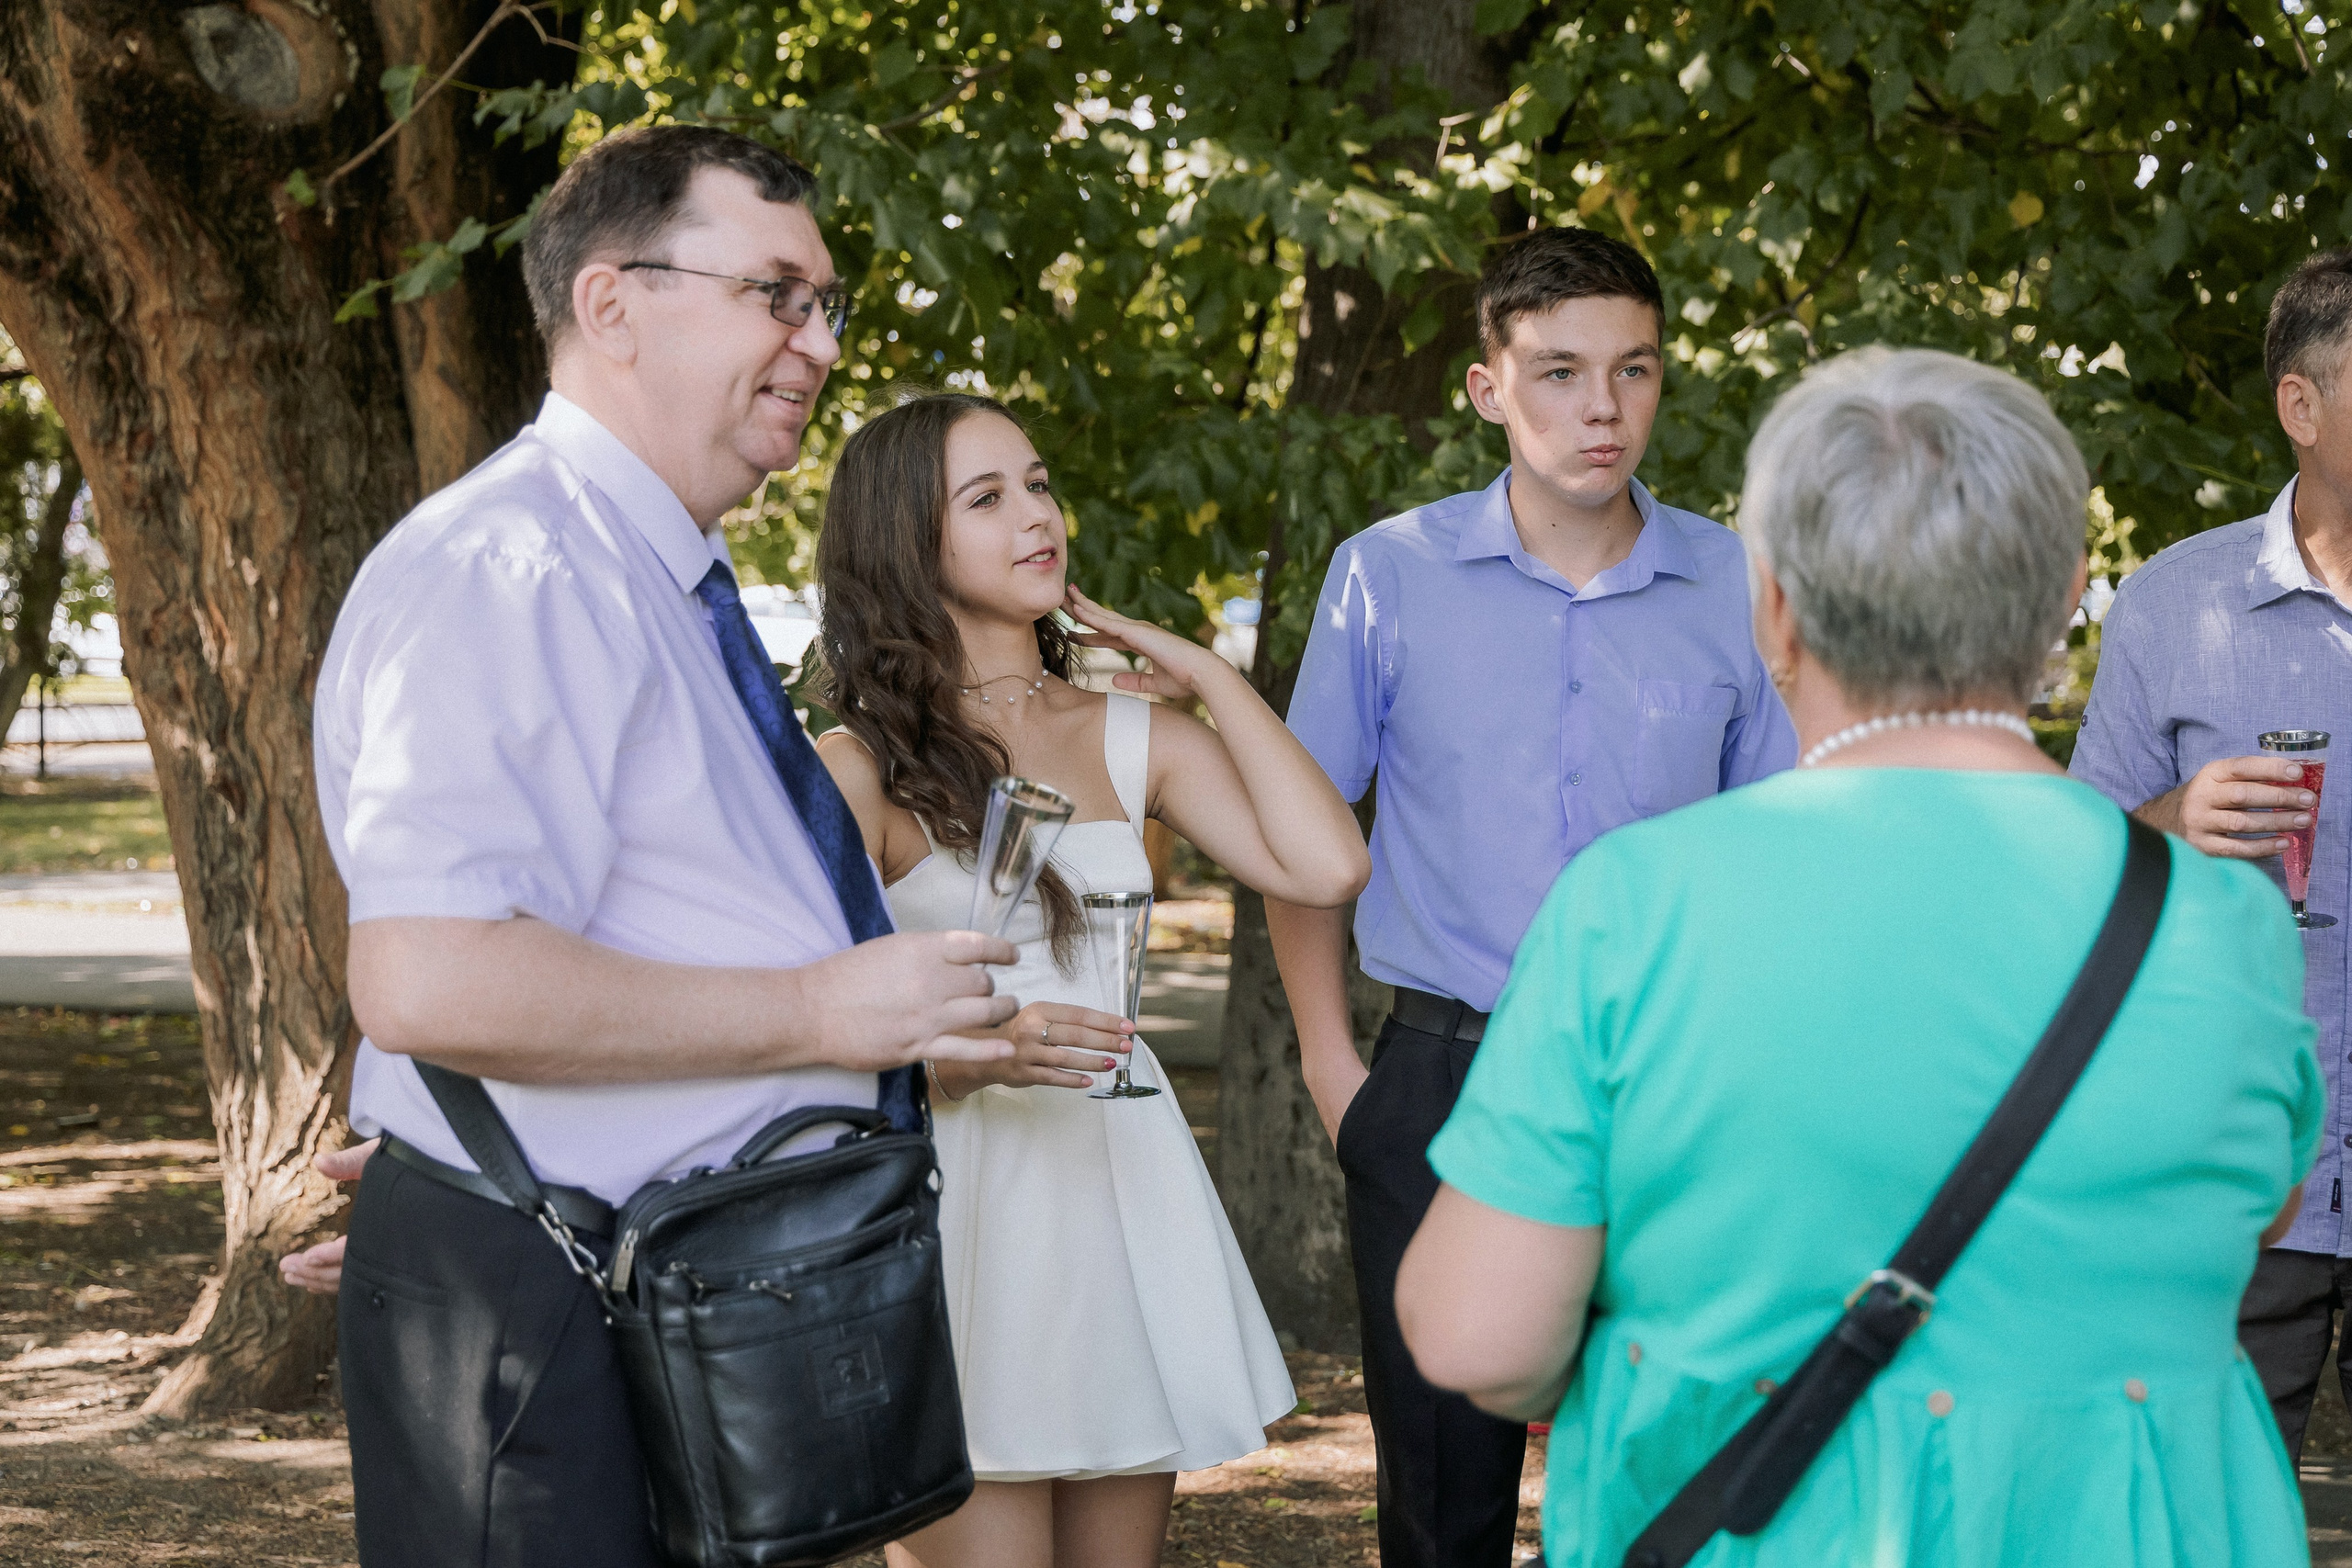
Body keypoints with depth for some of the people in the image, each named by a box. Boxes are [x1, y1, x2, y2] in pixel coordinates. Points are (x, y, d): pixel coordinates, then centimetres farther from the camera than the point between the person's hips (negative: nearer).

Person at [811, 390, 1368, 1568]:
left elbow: (1325, 867, -4)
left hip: (1123, 1185, 5)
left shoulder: (1130, 736, 12)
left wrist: (1207, 673, 4)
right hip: (959, 1199, -5)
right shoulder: (857, 770, -2)